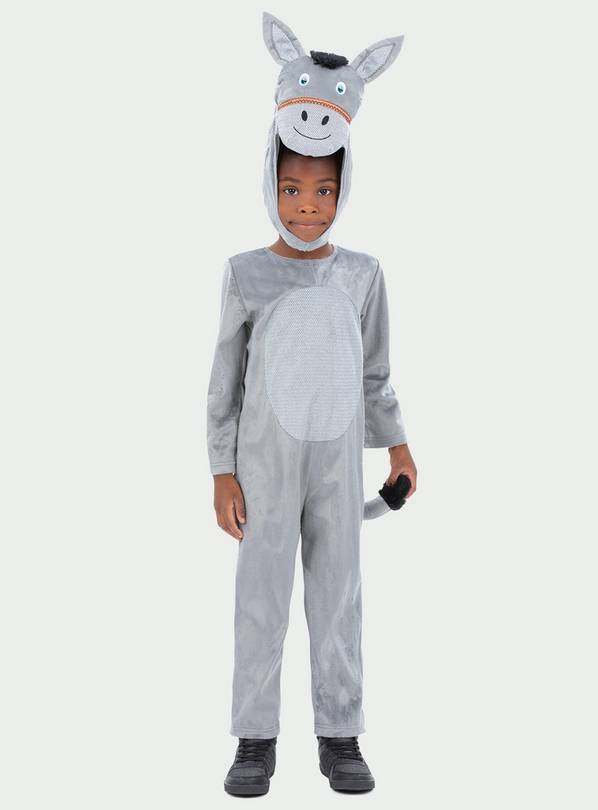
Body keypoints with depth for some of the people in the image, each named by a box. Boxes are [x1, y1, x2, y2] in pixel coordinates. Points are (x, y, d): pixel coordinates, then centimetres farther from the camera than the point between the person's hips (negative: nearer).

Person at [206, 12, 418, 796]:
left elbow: (373, 370, 10)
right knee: (262, 597, 2)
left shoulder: (362, 273, 0)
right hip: (265, 466, -1)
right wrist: (222, 470, -5)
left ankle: (340, 736, 15)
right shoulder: (246, 272, -6)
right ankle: (257, 738, 13)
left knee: (338, 597, 4)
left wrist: (396, 440, 14)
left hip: (339, 465, 2)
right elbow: (225, 379, -3)